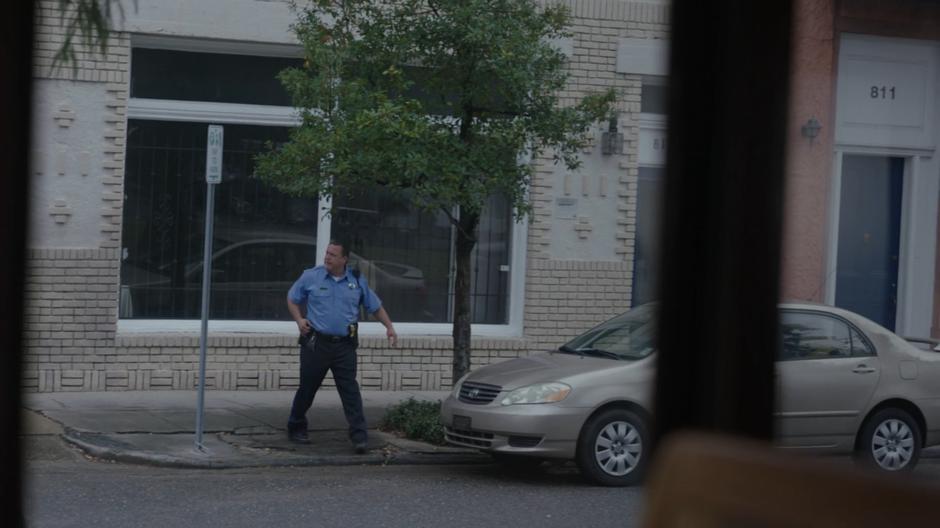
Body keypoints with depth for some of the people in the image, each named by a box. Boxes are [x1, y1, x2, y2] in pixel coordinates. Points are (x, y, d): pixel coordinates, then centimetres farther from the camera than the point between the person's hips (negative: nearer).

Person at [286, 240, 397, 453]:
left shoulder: (357, 281, 5)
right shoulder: (311, 277, 1)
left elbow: (376, 306, 14)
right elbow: (292, 298, 12)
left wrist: (389, 327, 4)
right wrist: (299, 319, -3)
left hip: (344, 346, 1)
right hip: (316, 343, 0)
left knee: (350, 390, -7)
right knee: (307, 388, 9)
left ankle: (359, 436, -10)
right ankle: (296, 428, 27)